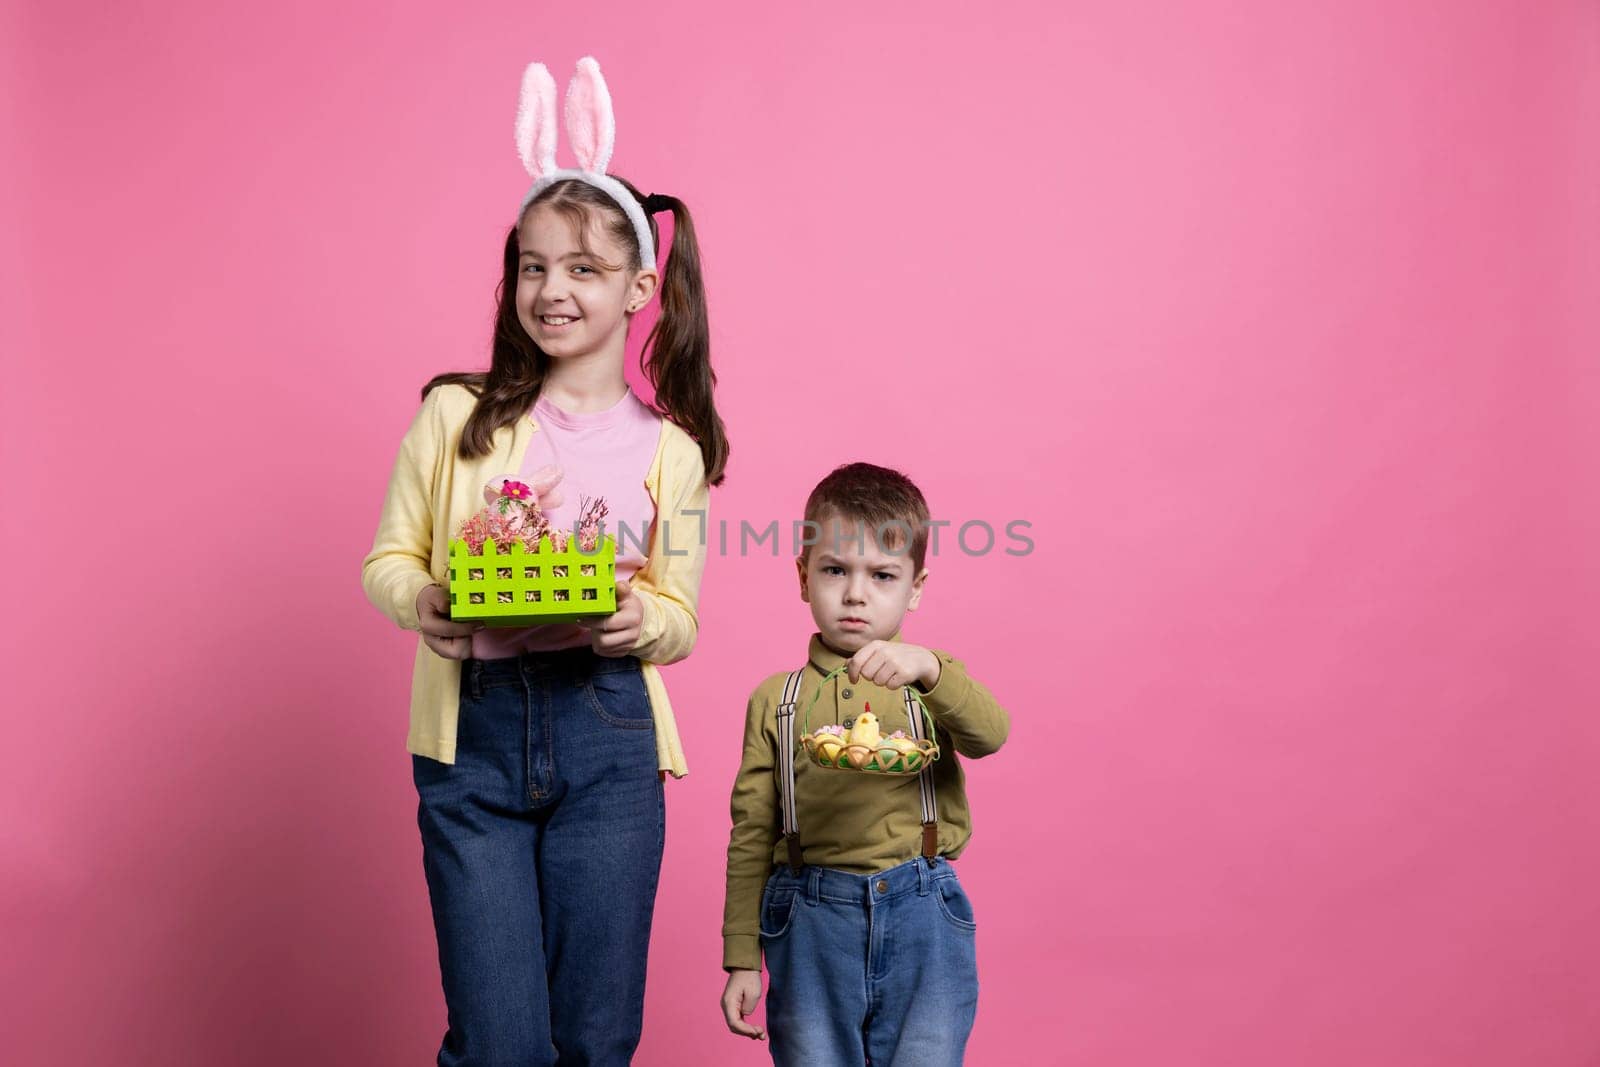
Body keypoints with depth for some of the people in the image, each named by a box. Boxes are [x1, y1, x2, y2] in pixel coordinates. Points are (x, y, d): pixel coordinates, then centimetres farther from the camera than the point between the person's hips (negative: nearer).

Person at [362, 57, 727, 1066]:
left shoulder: (667, 449, 3)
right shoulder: (457, 416, 2)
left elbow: (679, 620, 5)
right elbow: (388, 558, 7)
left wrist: (636, 621, -16)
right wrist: (422, 602, -14)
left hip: (607, 734, 1)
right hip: (472, 729, 0)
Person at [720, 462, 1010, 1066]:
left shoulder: (932, 682, 6)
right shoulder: (776, 700, 6)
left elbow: (989, 735, -16)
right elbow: (752, 836, 6)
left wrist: (926, 666, -33)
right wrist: (742, 960, 4)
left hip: (923, 924, 0)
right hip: (811, 924, 0)